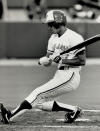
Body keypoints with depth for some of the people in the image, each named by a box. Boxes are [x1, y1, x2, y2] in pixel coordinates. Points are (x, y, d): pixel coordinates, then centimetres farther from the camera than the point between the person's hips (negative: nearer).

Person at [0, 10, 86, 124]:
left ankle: (10, 116, -17)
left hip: (70, 76, -9)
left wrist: (63, 60, -20)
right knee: (40, 103, 3)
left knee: (38, 93, -16)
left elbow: (82, 61, -15)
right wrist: (44, 60, -12)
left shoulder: (75, 37, -11)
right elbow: (47, 62, 11)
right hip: (59, 75, 9)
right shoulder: (53, 38, 14)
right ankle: (73, 110, 8)